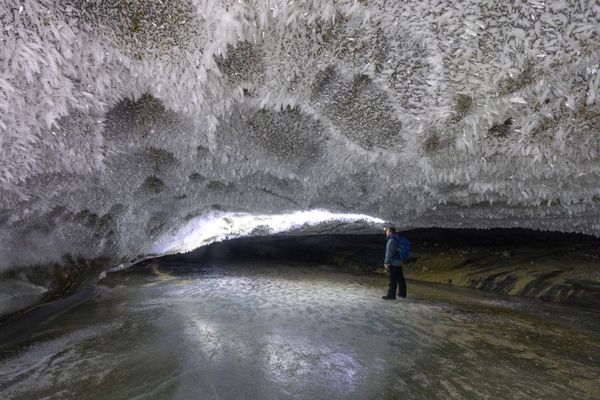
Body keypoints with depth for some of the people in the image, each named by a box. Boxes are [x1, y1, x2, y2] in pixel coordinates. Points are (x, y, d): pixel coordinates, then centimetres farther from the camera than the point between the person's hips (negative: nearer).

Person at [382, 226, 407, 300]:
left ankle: (391, 295, -4)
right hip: (399, 262, 10)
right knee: (400, 279, 16)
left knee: (392, 280, -6)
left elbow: (389, 252, -21)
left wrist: (386, 262, -20)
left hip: (393, 263, -10)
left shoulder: (391, 240, -16)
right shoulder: (396, 239, 11)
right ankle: (402, 293, 26)